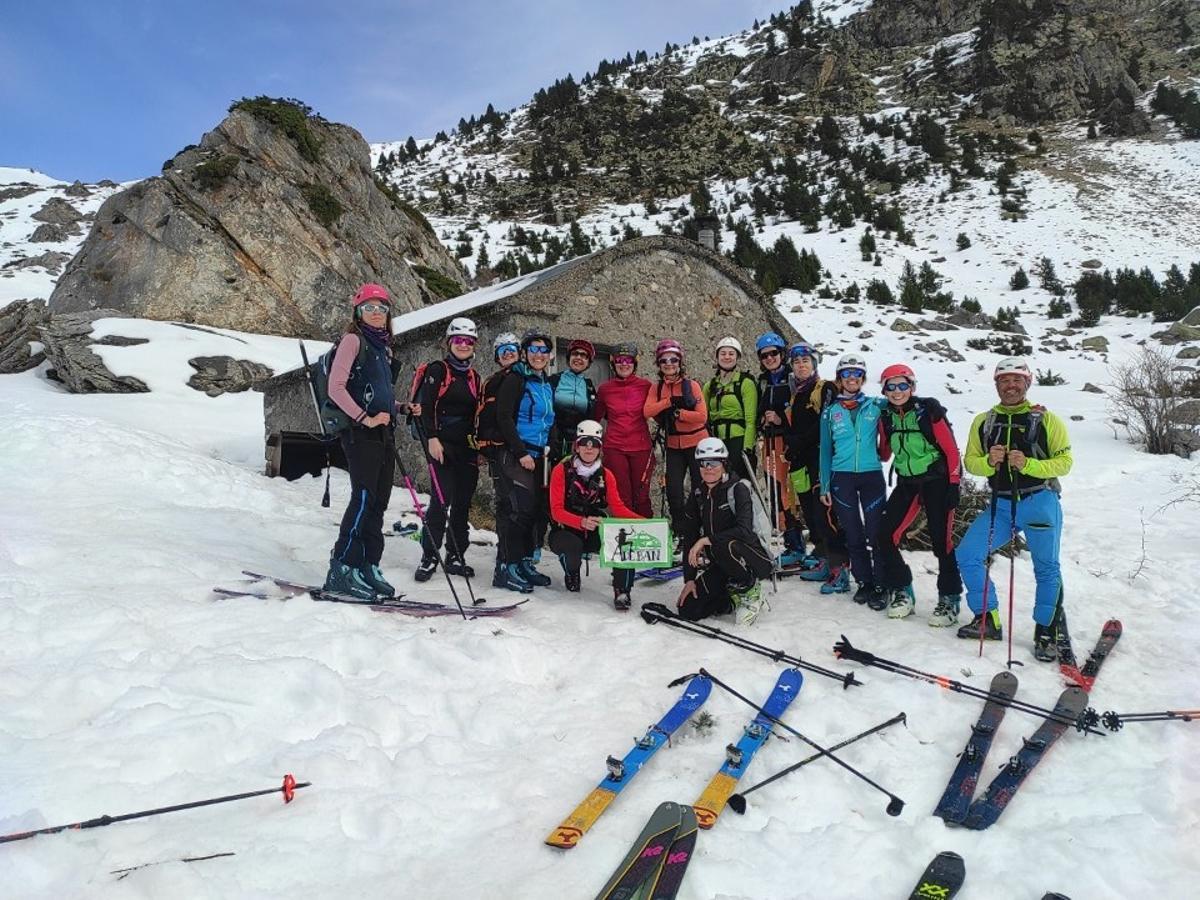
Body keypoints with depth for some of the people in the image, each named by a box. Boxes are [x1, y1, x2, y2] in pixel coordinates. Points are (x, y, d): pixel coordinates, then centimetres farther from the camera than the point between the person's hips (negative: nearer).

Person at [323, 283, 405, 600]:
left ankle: (367, 567, 13)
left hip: (384, 432, 8)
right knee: (364, 498, -13)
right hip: (360, 432, -8)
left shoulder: (384, 347, 20)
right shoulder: (353, 340, -2)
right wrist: (363, 418, -18)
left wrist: (400, 408, 8)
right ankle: (341, 569, -8)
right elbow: (336, 387, -12)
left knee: (379, 501, 6)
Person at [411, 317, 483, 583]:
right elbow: (426, 407, -10)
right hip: (442, 444, -6)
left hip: (468, 447, 6)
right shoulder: (437, 370, -1)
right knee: (441, 499, -11)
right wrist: (432, 439, -19)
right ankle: (429, 556, -1)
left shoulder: (473, 376, 17)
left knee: (462, 503, 5)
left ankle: (456, 557, 13)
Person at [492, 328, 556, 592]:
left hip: (538, 457, 8)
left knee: (534, 509, 9)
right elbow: (504, 418, -14)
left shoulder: (546, 385, 17)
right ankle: (508, 567, -4)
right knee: (520, 509, -11)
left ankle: (525, 562, 19)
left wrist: (548, 451, 16)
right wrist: (522, 452, -17)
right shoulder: (515, 380, -6)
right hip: (516, 455, -8)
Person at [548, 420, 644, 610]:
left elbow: (618, 508, -2)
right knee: (572, 548, -37)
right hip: (565, 531, -3)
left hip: (595, 533, 3)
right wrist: (582, 522, -34)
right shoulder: (561, 471, -8)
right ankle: (571, 573, 1)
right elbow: (556, 511, -15)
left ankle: (622, 591, -15)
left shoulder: (605, 475, 5)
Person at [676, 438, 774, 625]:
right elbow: (689, 537, 2)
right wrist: (689, 579, -3)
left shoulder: (738, 488, -15)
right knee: (688, 610, -10)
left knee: (725, 545, -38)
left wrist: (706, 540, -28)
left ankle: (750, 594, -10)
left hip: (755, 558, -5)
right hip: (720, 565, 5)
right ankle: (736, 599, 14)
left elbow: (744, 531, -29)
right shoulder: (697, 493, 2)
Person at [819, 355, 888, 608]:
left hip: (871, 476, -1)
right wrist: (824, 486, 6)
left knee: (875, 534, -4)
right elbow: (825, 450, 10)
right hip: (842, 478, 1)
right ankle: (863, 582, 19)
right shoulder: (830, 412, 9)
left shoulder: (876, 406, 5)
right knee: (853, 534, 6)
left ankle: (880, 586, 5)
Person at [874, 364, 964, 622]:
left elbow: (951, 450, -10)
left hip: (936, 482, -5)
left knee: (941, 541, -4)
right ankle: (900, 591, 13)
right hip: (907, 484, 5)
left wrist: (953, 485, -13)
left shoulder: (929, 411, -11)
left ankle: (949, 598, 12)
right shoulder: (886, 418, 3)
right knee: (885, 537, -4)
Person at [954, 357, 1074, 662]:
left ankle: (1048, 631, 12)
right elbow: (970, 461, 8)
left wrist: (1028, 464, -21)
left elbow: (1064, 461, -4)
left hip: (1040, 502, -3)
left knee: (1046, 568, -4)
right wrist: (989, 462, -15)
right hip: (1001, 505, 4)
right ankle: (988, 619, 8)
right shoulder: (983, 422, 11)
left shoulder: (1047, 420, 1)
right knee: (966, 555, -6)